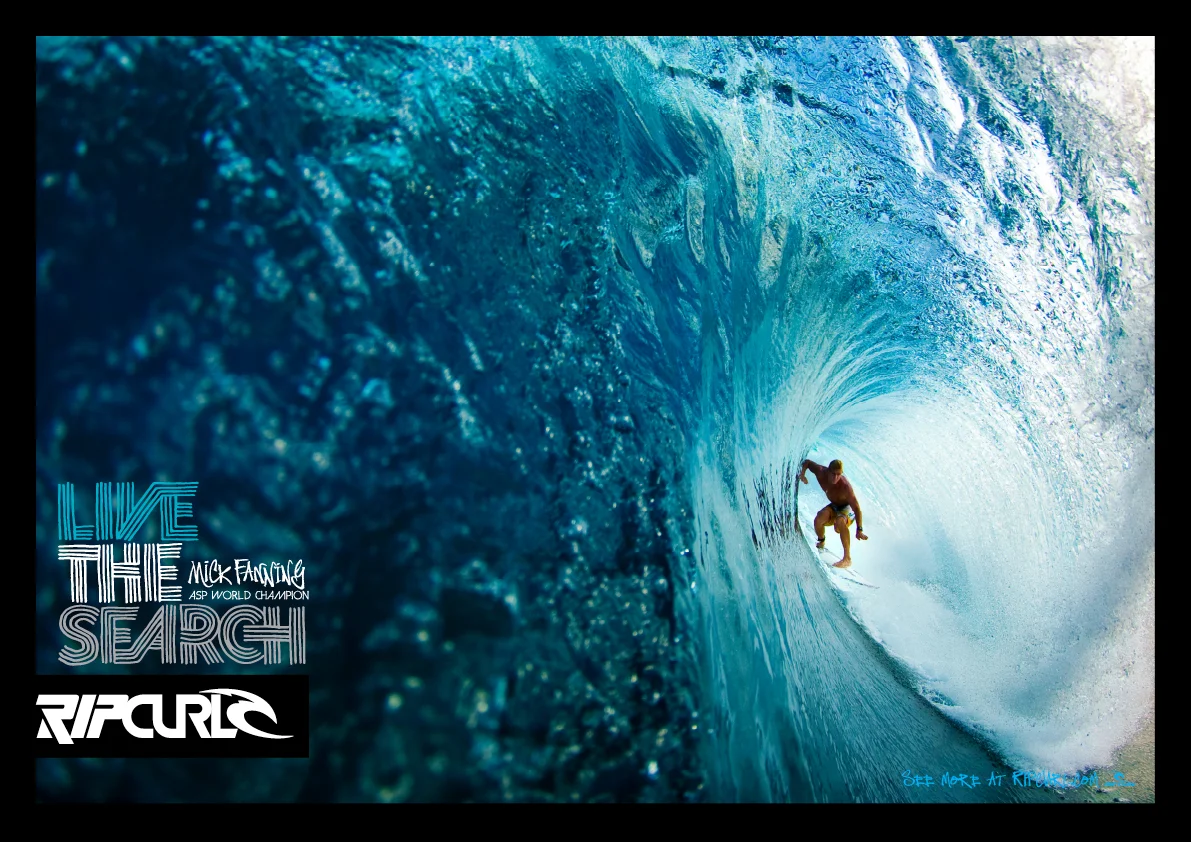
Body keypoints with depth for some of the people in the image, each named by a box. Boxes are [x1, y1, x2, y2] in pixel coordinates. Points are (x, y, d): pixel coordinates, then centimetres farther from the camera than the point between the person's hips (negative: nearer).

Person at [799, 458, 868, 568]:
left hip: (847, 507, -5)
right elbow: (807, 462, -5)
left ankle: (847, 559, -32)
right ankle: (821, 543, 15)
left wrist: (859, 530, -43)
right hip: (834, 505, 6)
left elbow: (857, 508, -36)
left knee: (840, 522, -37)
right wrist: (802, 474, -26)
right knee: (818, 520, -20)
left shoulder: (845, 487, -37)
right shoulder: (821, 472, -23)